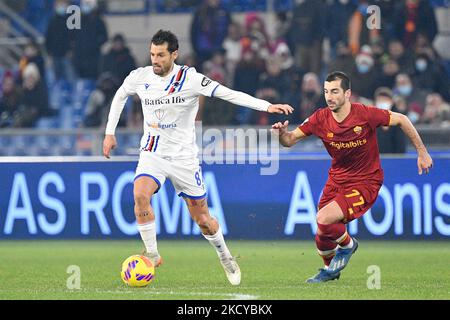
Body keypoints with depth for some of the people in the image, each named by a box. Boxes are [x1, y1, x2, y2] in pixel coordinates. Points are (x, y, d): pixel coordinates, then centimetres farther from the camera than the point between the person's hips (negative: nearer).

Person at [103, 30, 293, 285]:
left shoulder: (189, 79, -15)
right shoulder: (140, 77, -5)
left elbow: (228, 94, -19)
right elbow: (120, 96, 17)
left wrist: (267, 106, -29)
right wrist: (110, 133, 16)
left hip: (184, 156, -2)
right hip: (153, 153, 2)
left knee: (202, 219, 5)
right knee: (140, 194, -28)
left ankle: (225, 256, 34)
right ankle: (152, 254, -12)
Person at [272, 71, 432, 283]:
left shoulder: (365, 114, -20)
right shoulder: (320, 118, -10)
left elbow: (401, 120, -6)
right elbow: (290, 140, -8)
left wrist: (421, 152, -1)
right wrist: (282, 133, -32)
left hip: (365, 182, -5)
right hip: (336, 180, 5)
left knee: (324, 219, -24)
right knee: (322, 238, 6)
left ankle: (347, 245, 9)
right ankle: (330, 270, 39)